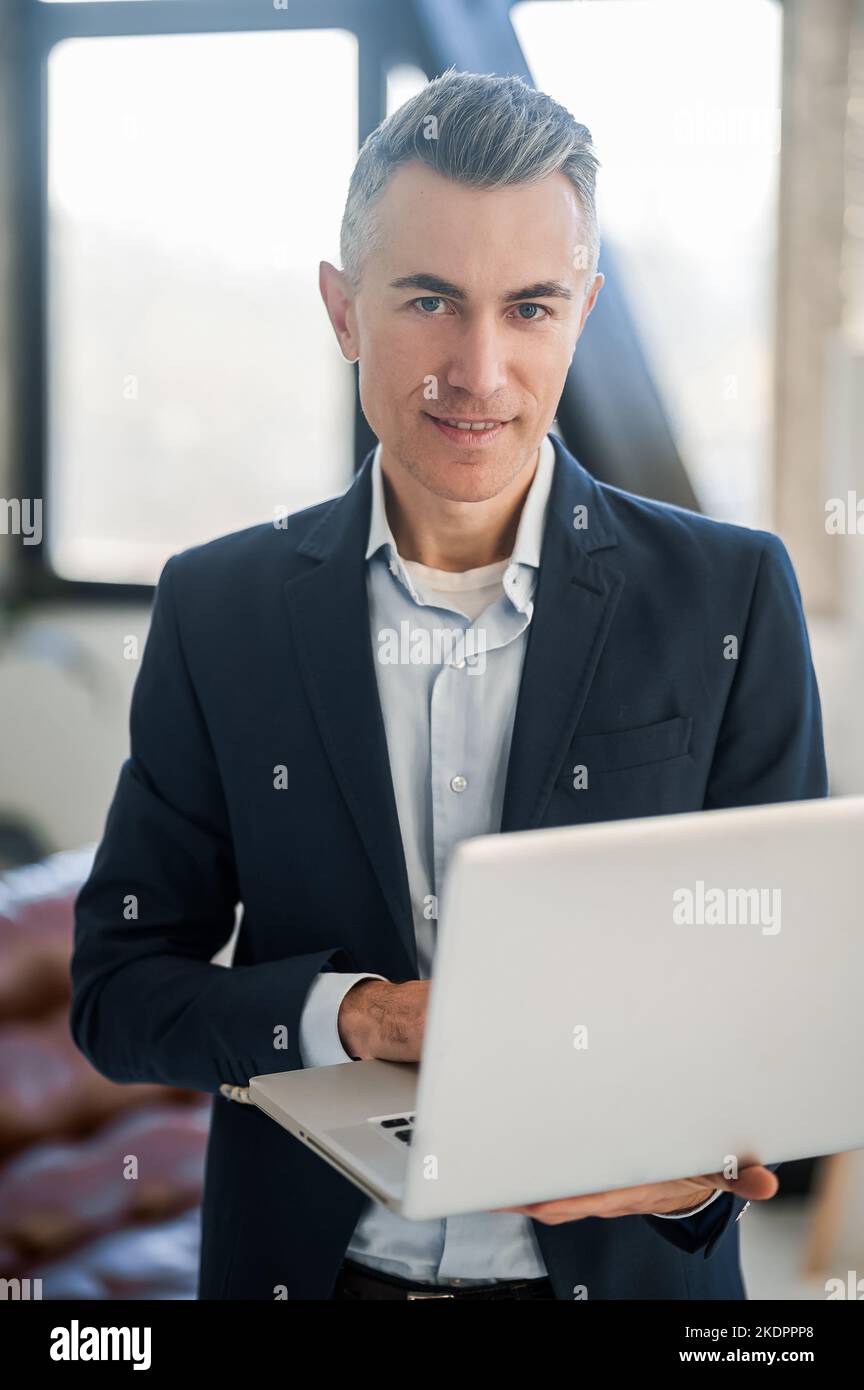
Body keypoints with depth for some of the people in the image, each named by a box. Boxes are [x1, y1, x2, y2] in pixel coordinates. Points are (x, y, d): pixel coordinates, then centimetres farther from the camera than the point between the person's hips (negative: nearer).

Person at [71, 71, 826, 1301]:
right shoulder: (218, 608, -5)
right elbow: (117, 987, -3)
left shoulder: (731, 596, -8)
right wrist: (356, 1016, -21)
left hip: (624, 1263, 0)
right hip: (307, 1262, 1)